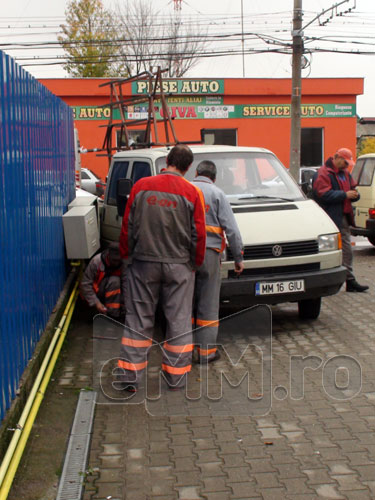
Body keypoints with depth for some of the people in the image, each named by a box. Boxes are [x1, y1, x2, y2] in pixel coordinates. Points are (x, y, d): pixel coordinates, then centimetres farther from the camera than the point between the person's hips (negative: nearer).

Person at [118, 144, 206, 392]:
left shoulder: (141, 186, -2)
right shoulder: (192, 192, -5)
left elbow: (128, 226, 2)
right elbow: (199, 234, -2)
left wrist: (126, 255, 14)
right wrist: (196, 262, 13)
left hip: (144, 263, 1)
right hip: (179, 265, -1)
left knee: (138, 320, 8)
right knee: (179, 321, 9)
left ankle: (130, 376, 9)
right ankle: (176, 377, 15)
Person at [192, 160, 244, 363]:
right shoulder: (217, 194, 1)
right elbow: (231, 229, -3)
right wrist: (238, 257, 2)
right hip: (208, 252, -3)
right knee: (208, 304, 5)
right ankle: (206, 351, 8)